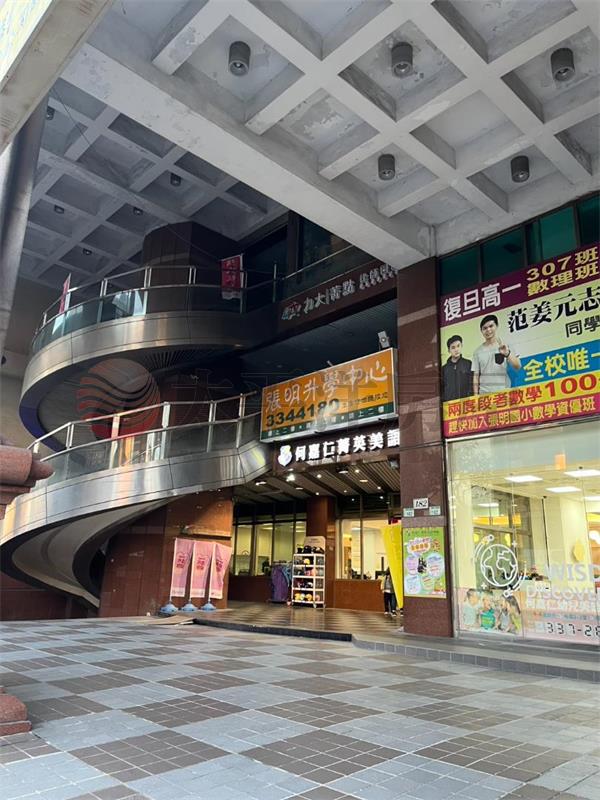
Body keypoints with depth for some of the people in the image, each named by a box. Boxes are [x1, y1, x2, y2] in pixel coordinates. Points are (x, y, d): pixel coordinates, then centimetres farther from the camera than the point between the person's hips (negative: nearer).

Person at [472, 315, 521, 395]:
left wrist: (507, 354, -24)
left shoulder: (506, 346, 6)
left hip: (503, 392, -1)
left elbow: (517, 367, -6)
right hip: (484, 394, 1)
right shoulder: (478, 351, 9)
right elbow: (476, 376, 9)